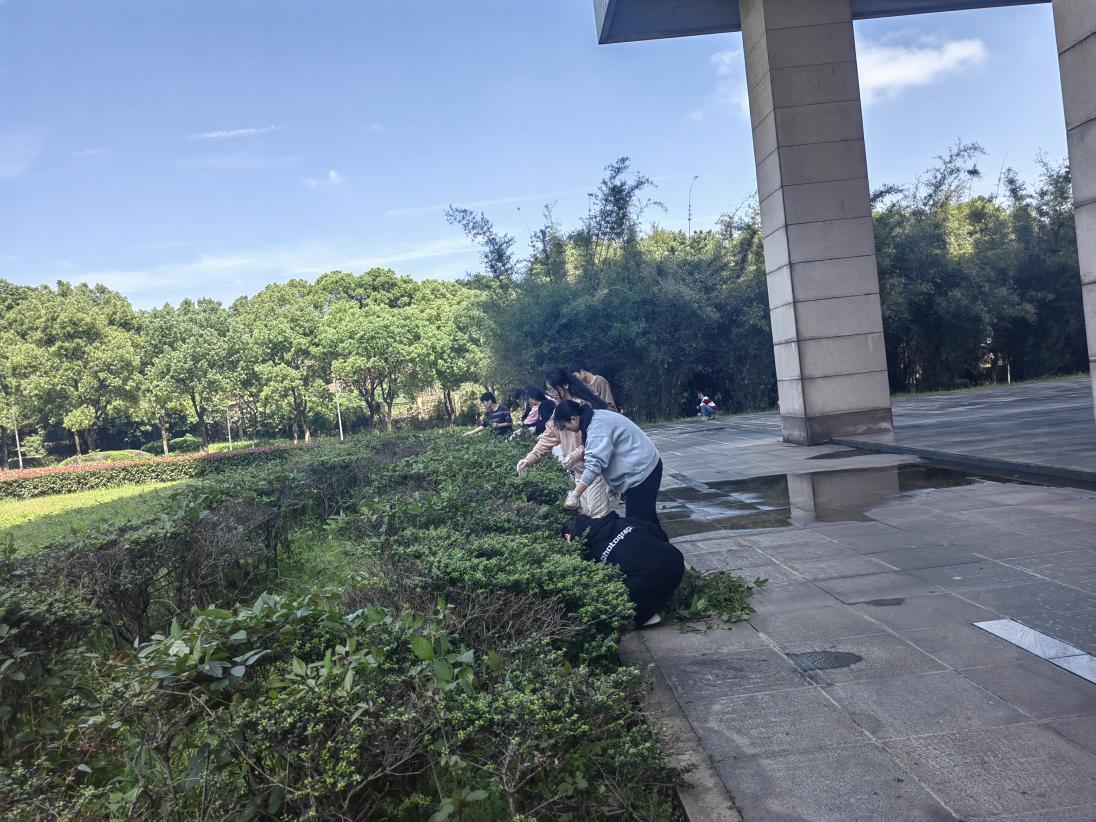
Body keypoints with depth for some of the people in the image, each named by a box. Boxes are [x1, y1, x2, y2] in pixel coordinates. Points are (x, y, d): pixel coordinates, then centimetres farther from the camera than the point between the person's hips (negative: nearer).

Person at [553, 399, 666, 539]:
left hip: (642, 471, -11)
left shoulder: (597, 428, -25)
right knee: (646, 518, 19)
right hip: (645, 467, 11)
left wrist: (574, 496, -34)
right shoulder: (595, 418, 7)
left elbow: (594, 465, -34)